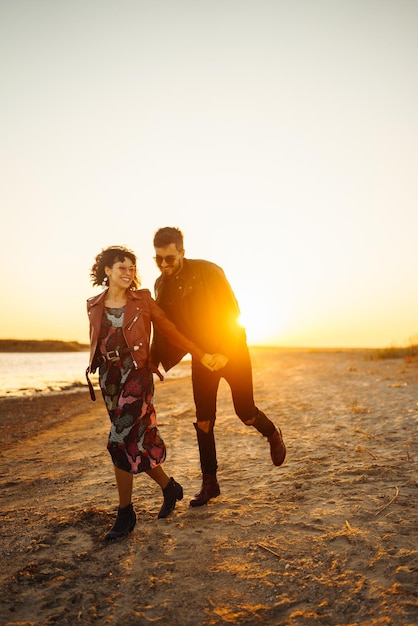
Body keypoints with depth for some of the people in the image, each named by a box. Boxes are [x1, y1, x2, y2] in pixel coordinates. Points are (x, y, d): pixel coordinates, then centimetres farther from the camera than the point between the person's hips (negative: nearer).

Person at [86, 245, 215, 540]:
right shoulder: (94, 306, 8)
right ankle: (170, 488, 31)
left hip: (136, 375, -4)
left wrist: (200, 354, 8)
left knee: (121, 442, -11)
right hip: (109, 378, 4)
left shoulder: (143, 299, 0)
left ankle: (126, 514, 4)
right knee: (137, 442, 8)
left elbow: (168, 329, 6)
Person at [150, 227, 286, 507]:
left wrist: (225, 352, -24)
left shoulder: (208, 272, -18)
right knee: (204, 421, 3)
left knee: (245, 413, 0)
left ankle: (274, 435, 34)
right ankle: (209, 483, 16)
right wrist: (155, 360, -4)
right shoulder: (161, 285, -1)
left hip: (232, 351, -4)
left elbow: (233, 312, -17)